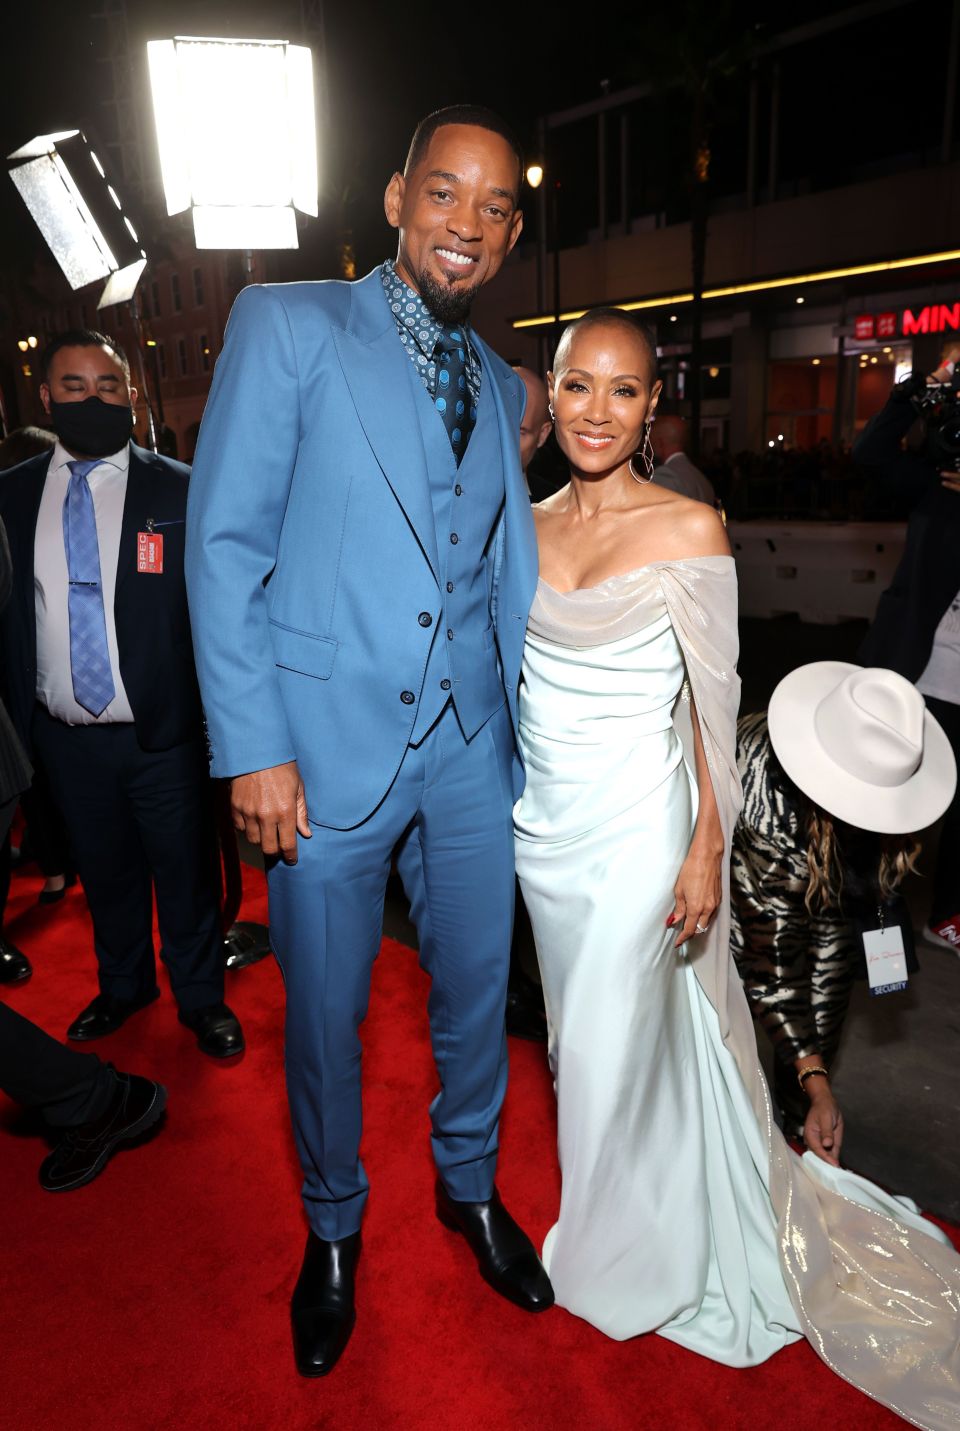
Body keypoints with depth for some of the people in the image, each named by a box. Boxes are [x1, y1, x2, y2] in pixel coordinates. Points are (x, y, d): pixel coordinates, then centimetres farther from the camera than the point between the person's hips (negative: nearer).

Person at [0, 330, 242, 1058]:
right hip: (64, 735, 3)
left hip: (163, 732, -3)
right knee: (104, 871, 21)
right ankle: (124, 985, 44)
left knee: (186, 874, 11)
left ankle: (201, 998, 33)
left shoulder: (179, 490, -6)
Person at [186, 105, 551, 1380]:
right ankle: (333, 1226, 40)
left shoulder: (500, 387, 13)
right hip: (329, 744, -4)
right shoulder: (285, 327, -2)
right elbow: (224, 543, -8)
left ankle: (470, 1186, 44)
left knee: (477, 985, 17)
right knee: (324, 1008, 12)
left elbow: (510, 572, 12)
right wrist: (253, 746, -14)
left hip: (471, 748, 5)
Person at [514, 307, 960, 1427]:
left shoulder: (688, 529, -12)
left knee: (619, 1047, 8)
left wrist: (708, 851, -12)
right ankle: (602, 1212, 49)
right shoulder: (529, 524, 4)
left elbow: (713, 703, -10)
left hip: (637, 828, -6)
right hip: (543, 820, 6)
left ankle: (627, 1259, 37)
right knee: (575, 1029, 22)